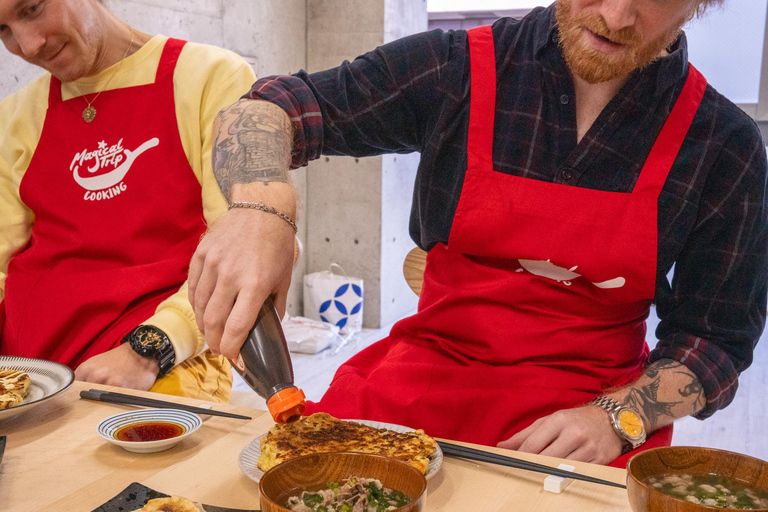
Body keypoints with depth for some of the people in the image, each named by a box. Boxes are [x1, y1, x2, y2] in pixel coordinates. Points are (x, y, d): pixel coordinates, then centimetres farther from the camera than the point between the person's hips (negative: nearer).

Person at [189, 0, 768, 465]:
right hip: (428, 370, 1)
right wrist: (260, 206, -26)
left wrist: (615, 417, -16)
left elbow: (716, 337, 3)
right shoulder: (460, 68, -5)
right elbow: (272, 107, -3)